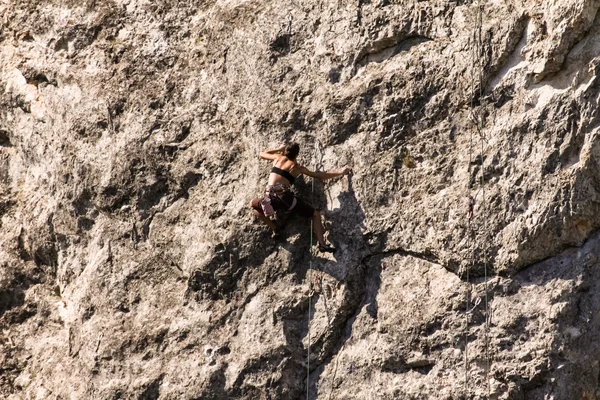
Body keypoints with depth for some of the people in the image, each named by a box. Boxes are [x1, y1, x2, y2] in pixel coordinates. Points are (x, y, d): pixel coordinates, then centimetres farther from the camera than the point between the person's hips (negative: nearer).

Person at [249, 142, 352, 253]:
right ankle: (322, 244, -5)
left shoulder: (278, 157, 22)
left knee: (253, 204, 33)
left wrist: (278, 149, 48)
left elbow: (262, 154, 41)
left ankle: (274, 229, 16)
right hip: (285, 197, -1)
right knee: (315, 215, 13)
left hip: (270, 198, 1)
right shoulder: (298, 167, 18)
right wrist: (340, 172, 27)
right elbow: (320, 176, 20)